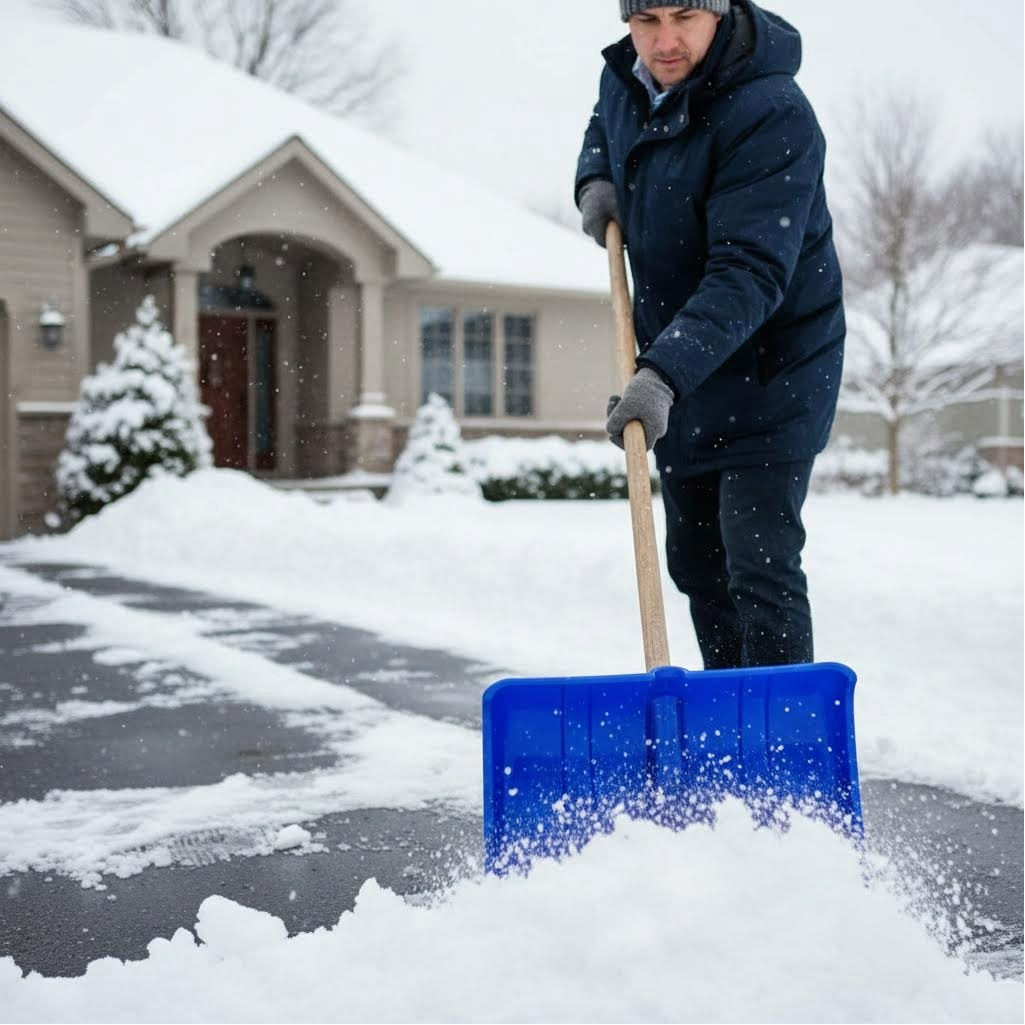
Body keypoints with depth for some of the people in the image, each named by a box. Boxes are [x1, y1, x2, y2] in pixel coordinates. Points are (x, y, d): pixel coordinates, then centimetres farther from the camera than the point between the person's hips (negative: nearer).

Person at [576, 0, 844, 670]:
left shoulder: (774, 116, -26)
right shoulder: (625, 77, -1)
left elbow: (750, 272, -34)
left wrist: (664, 374, -44)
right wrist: (595, 181, 3)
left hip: (770, 371, -8)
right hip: (676, 370, 8)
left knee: (760, 569, -15)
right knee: (695, 564, 17)